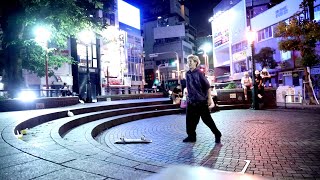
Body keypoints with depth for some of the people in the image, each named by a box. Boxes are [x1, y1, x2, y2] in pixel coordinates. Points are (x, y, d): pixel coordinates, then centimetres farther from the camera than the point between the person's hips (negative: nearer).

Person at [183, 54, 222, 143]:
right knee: (190, 119, 7)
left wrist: (209, 98, -14)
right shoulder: (188, 74, 6)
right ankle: (191, 136, 21)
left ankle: (217, 134, 19)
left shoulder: (199, 73, -12)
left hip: (201, 101, -6)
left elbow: (207, 86, -12)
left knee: (207, 119, 2)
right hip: (191, 101, 6)